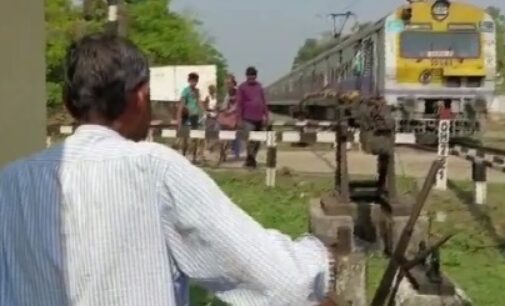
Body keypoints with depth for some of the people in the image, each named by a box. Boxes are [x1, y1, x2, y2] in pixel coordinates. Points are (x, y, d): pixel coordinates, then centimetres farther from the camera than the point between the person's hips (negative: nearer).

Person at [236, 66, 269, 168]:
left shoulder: (259, 86, 12)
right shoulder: (242, 87, -2)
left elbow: (264, 101, 16)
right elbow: (239, 104, -3)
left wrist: (266, 115, 11)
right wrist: (240, 119, -7)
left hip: (259, 118, 5)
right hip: (248, 119, -5)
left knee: (257, 141, 9)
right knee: (250, 139, -13)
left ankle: (251, 159, 21)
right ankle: (250, 159, -4)